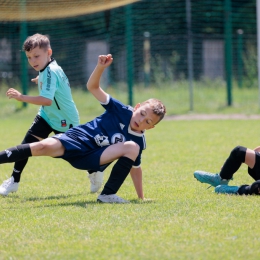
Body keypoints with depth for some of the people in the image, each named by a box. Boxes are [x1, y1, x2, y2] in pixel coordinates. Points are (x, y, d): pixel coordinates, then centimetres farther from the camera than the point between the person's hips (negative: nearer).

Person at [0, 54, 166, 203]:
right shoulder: (122, 111, -3)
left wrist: (141, 198, 13)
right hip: (77, 139, -1)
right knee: (44, 147, -31)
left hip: (91, 160, 1)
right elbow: (93, 87, -2)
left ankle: (108, 194, -18)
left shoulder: (139, 141, 3)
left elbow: (135, 168, 15)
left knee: (132, 148, -21)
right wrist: (100, 68, -21)